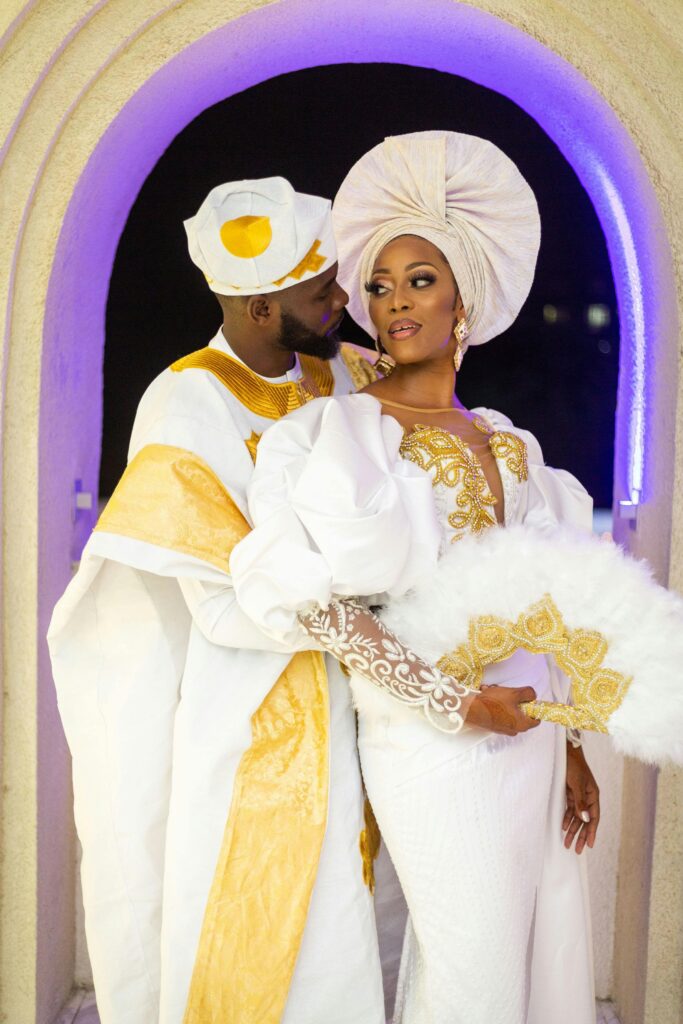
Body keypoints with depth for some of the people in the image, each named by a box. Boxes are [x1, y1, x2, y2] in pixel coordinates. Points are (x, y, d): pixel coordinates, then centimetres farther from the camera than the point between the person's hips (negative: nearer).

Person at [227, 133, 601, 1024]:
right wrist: (454, 704, -18)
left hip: (531, 733, 6)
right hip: (432, 742, -5)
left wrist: (573, 747, 11)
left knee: (549, 952, 15)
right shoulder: (341, 431, -5)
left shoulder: (509, 444, 11)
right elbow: (313, 600, -17)